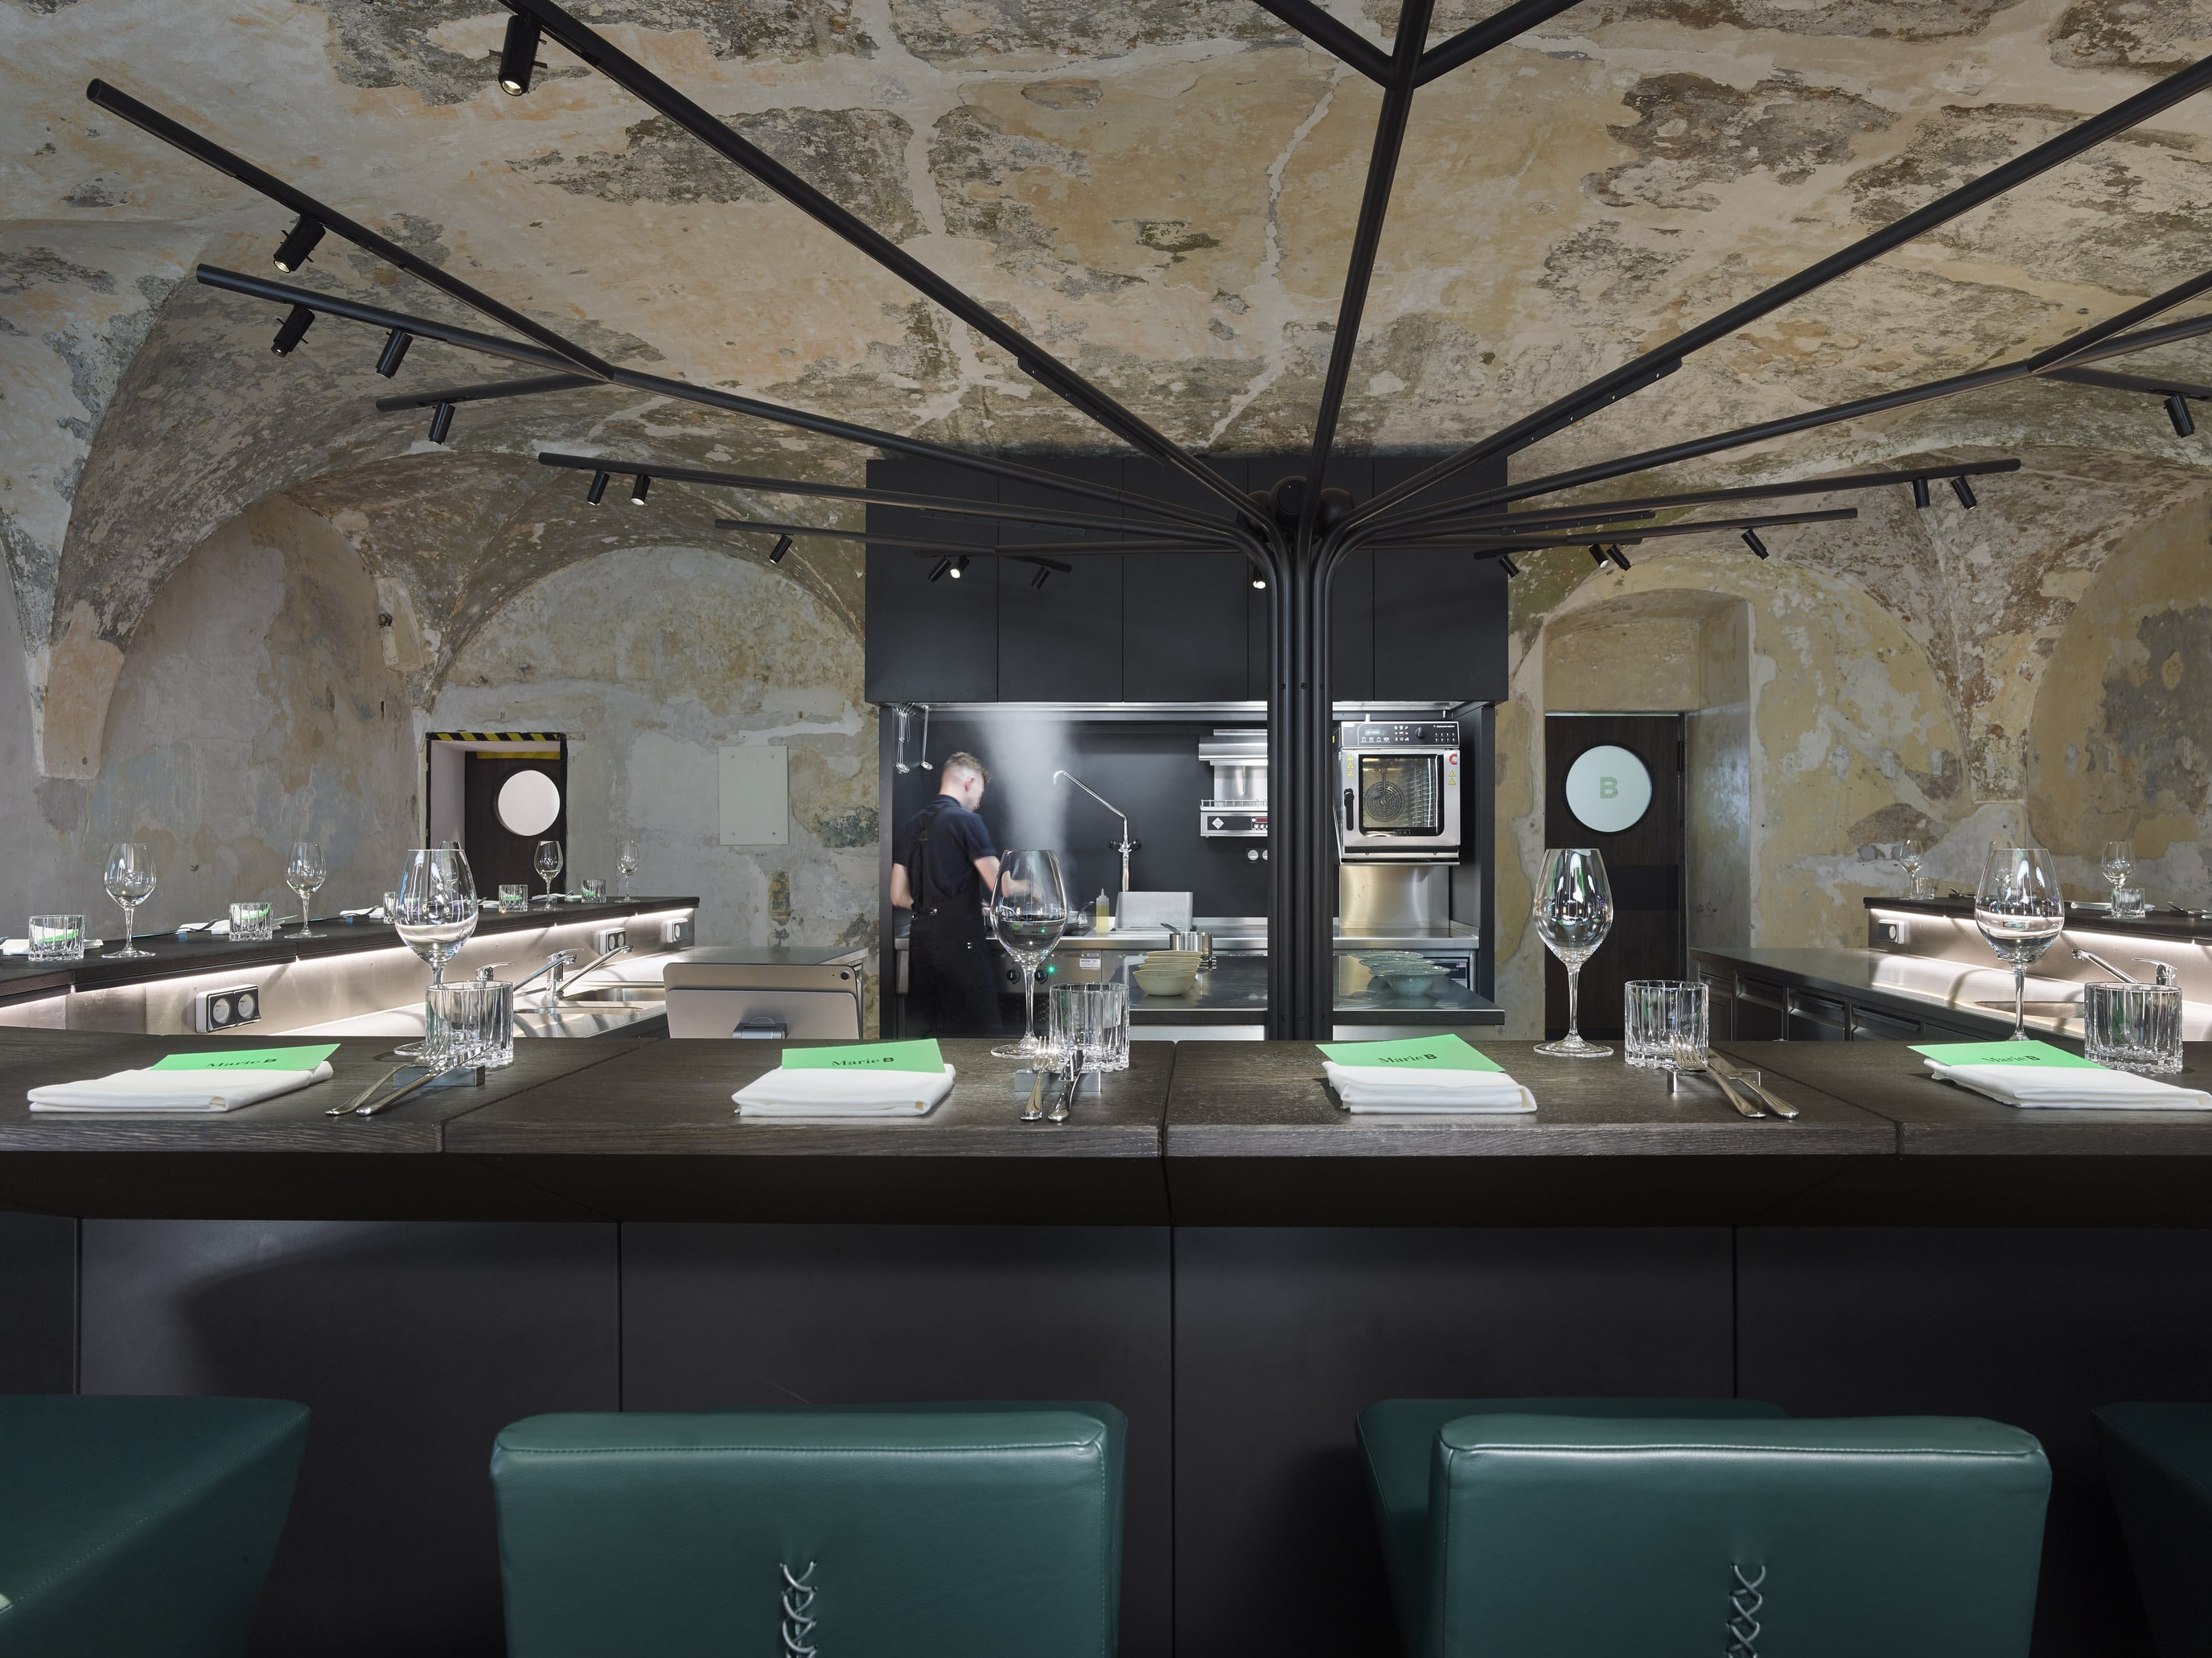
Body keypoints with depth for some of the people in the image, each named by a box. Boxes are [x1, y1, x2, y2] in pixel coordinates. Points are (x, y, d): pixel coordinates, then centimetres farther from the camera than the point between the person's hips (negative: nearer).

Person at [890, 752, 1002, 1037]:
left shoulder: (912, 825, 14)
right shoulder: (966, 820, -6)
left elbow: (899, 897, 16)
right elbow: (1001, 887, -9)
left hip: (921, 939, 7)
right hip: (960, 941, -7)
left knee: (937, 1029, 10)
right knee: (977, 1029, -5)